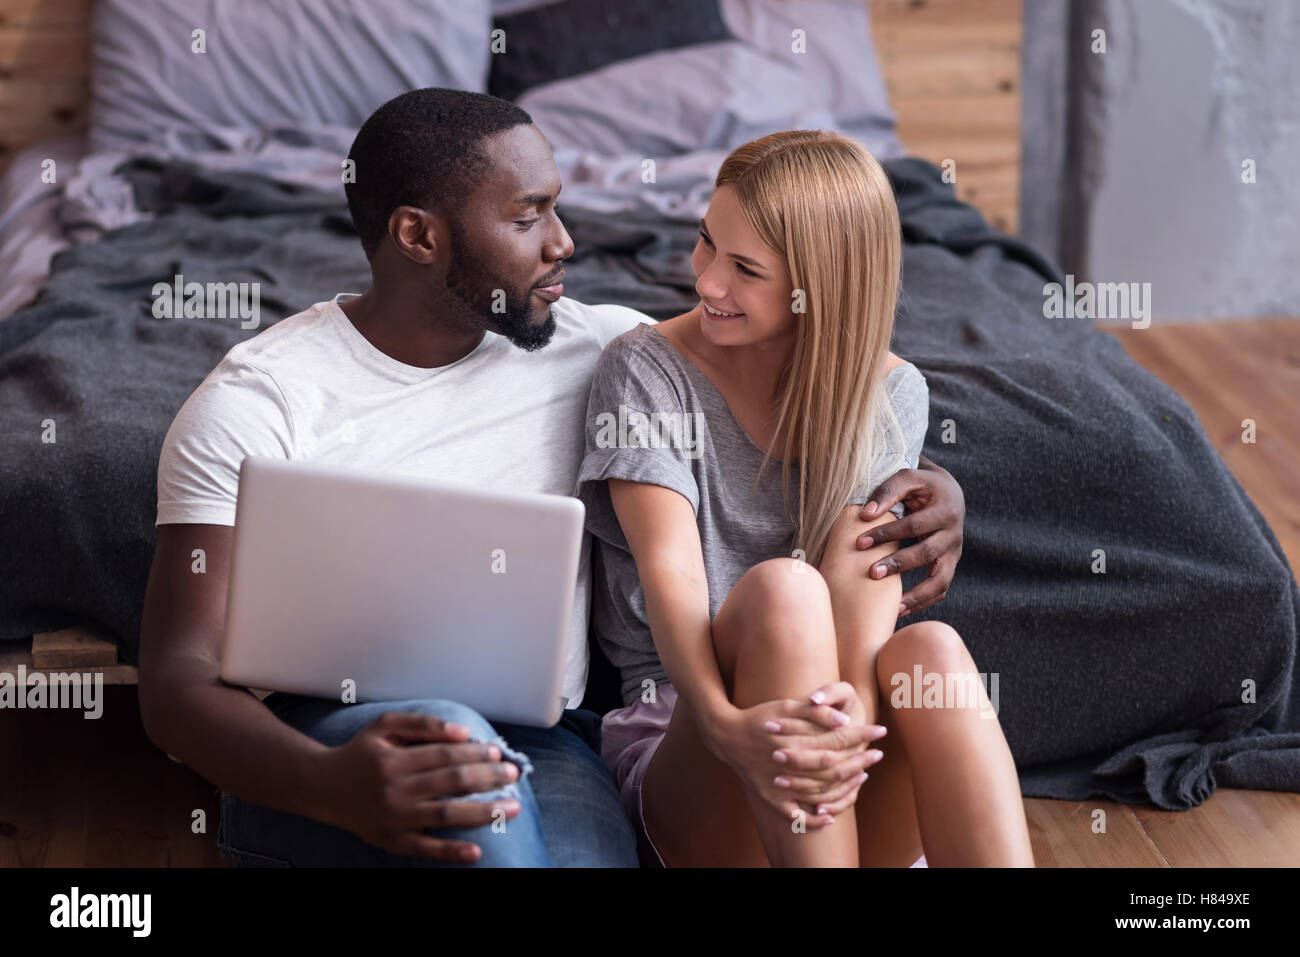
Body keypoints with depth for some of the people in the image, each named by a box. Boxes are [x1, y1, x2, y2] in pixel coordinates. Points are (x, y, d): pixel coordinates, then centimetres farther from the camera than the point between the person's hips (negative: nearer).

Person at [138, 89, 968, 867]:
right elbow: (178, 679, -10)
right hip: (313, 758, -2)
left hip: (541, 741, 3)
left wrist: (924, 481, -2)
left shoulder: (594, 348, 9)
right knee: (448, 730, -37)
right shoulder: (255, 403, -3)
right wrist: (334, 787, -32)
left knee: (584, 853, -33)